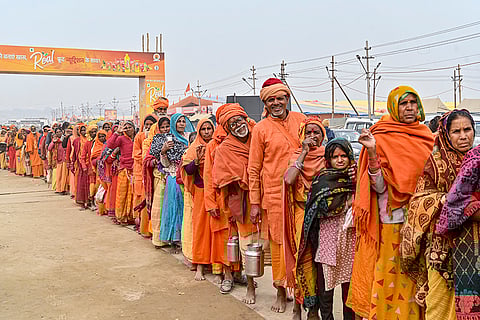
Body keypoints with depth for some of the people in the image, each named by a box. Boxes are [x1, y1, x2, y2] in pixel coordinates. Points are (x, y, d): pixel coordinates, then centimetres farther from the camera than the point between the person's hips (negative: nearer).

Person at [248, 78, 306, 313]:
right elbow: (253, 168, 2)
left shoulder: (300, 120, 8)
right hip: (275, 194, -2)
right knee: (279, 241, 3)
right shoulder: (261, 129, 1)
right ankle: (281, 291, 18)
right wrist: (254, 203, -1)